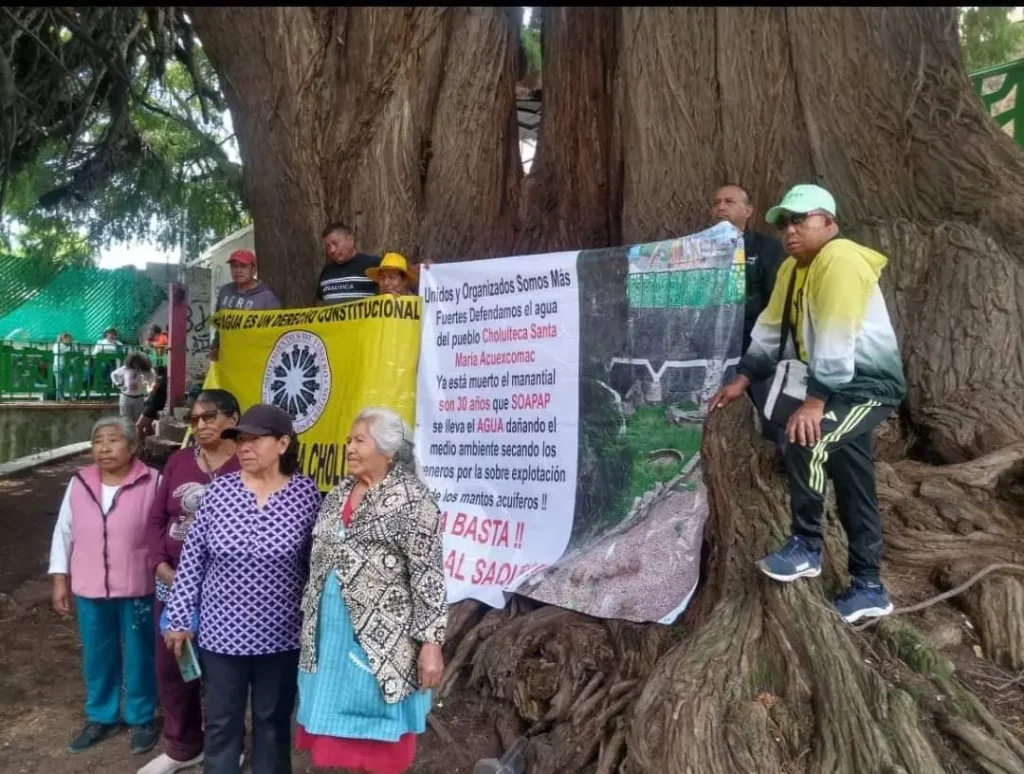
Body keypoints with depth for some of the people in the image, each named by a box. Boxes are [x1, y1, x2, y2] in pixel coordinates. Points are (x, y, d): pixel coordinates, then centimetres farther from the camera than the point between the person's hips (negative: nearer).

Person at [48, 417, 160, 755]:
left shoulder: (152, 482, -12)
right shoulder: (79, 483, 1)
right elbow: (64, 533, 8)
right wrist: (60, 579, 7)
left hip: (138, 588, -4)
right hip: (90, 589, 4)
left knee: (139, 655, 10)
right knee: (96, 656, 17)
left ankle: (141, 719, 28)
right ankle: (101, 717, 37)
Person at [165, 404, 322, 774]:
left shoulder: (307, 493, -10)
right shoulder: (219, 491, -6)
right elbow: (192, 558, 1)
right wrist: (179, 617, 2)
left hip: (280, 635, -1)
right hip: (222, 633, 1)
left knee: (273, 721, 17)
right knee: (221, 723, 16)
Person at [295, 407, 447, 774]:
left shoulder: (411, 498, -11)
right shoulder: (338, 494, 11)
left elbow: (428, 575, -15)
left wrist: (431, 642, -18)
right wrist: (310, 623, 18)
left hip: (383, 636, -6)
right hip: (331, 628, 6)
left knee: (379, 742, 5)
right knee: (339, 731, 15)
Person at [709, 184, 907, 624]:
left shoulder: (841, 260, -19)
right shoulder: (792, 268, 10)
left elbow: (836, 338, -27)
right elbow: (771, 328, 12)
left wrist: (814, 401, -29)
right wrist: (742, 379, 6)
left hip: (870, 384, -9)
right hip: (840, 385, 9)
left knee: (804, 444, -27)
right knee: (854, 489, 10)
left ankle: (807, 546, -7)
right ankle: (869, 589, 19)